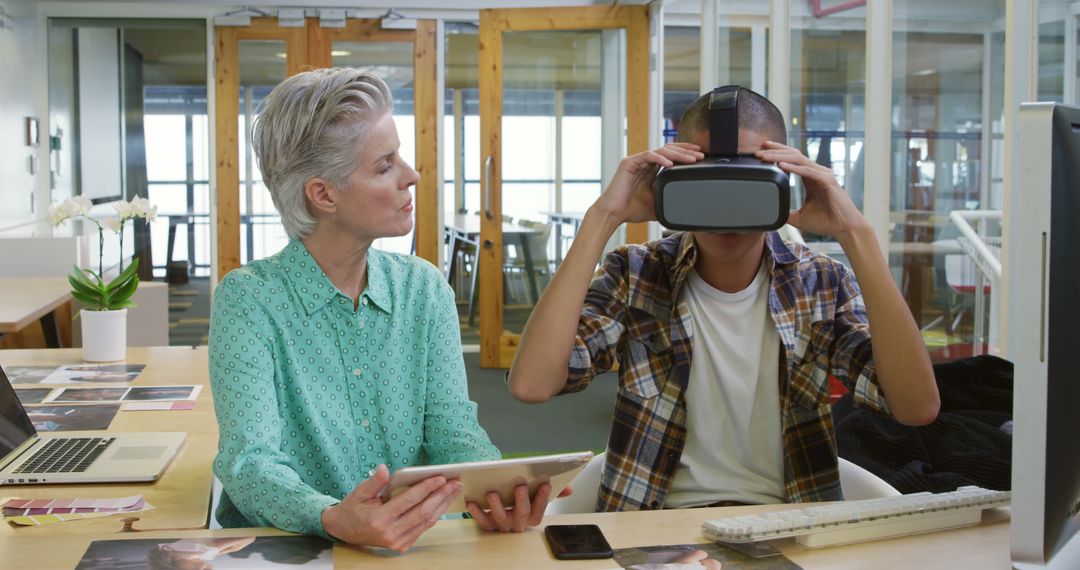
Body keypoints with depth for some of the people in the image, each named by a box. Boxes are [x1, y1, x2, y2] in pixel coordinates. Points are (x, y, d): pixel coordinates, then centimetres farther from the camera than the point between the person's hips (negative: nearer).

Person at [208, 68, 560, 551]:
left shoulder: (425, 290, 5)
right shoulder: (249, 298, -7)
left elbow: (451, 429, -3)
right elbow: (249, 461, -17)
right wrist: (333, 521, -36)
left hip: (416, 544, 2)